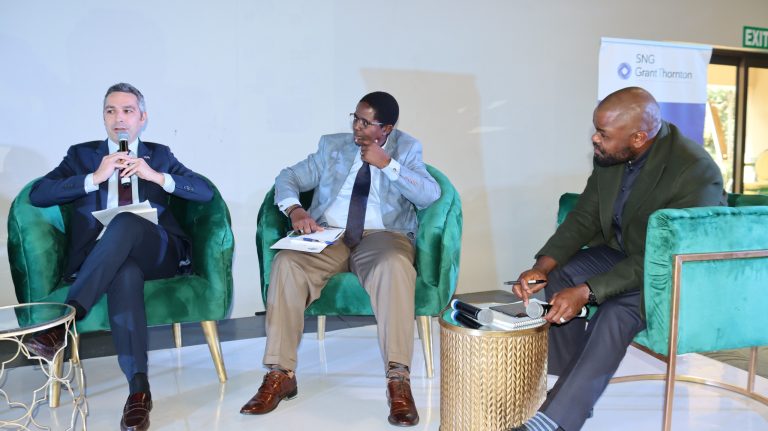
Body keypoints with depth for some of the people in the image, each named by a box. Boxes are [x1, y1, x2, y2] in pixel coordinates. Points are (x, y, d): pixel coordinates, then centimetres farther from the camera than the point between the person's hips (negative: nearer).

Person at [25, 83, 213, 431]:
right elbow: (37, 195, 4)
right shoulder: (81, 154, 19)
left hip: (157, 252, 0)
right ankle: (138, 388, -38)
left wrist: (157, 176, -7)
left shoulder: (159, 155, 19)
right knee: (125, 272, -37)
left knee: (126, 221, -34)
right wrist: (94, 177, -7)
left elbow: (206, 192, 6)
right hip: (102, 258, 0)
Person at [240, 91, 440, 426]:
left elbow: (431, 196, -4)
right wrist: (294, 210, -9)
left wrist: (388, 164, -12)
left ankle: (399, 380, -33)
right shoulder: (333, 145, 16)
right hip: (328, 236, 2)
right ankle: (280, 374, -20)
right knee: (286, 263, -28)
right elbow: (287, 178, 13)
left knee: (395, 266, -37)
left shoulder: (407, 149, 11)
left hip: (381, 237, -2)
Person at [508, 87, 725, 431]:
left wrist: (587, 292, -37)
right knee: (560, 275, -16)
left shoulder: (696, 172, -30)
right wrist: (542, 266, -19)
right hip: (625, 251, 7)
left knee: (616, 312, -32)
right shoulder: (609, 156, -11)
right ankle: (575, 390, -5)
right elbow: (584, 218, -4)